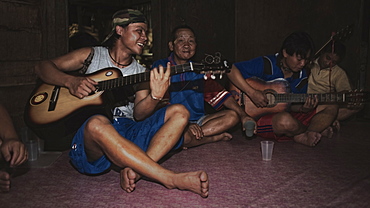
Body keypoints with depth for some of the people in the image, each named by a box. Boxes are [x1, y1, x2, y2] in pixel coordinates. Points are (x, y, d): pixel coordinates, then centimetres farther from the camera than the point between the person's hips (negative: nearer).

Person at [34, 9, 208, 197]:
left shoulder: (142, 73, 13)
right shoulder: (92, 56, 9)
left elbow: (139, 114, -1)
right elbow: (43, 67, 7)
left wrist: (155, 96, -23)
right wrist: (71, 82, -13)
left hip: (129, 131, 4)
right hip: (90, 136, -3)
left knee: (179, 112, -11)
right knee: (97, 123, -39)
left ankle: (133, 171, -33)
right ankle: (172, 179, -39)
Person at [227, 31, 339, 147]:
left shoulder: (301, 75, 5)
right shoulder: (267, 65, -15)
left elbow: (292, 105, 8)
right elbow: (232, 70, -21)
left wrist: (303, 109, -16)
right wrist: (252, 93, -29)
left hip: (286, 113, 7)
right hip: (260, 118, -6)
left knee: (331, 108, 0)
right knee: (286, 121, -41)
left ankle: (303, 136, -19)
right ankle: (317, 129, -6)